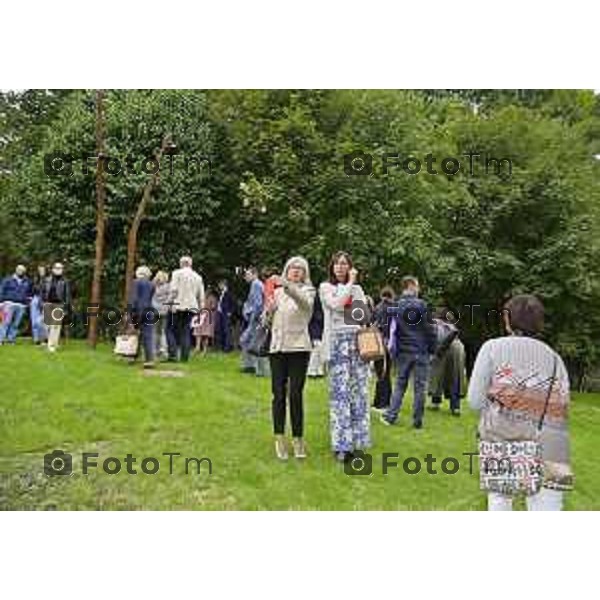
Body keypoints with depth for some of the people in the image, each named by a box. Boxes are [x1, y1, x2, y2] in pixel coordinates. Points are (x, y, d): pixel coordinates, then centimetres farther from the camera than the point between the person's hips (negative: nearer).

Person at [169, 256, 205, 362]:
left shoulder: (177, 273, 2)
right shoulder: (198, 277, 15)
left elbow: (174, 290, -11)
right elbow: (201, 295, 13)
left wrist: (172, 303, -9)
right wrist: (200, 309, 16)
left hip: (179, 306, -4)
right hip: (191, 307, 4)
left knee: (175, 330, 2)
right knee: (186, 331, 7)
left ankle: (173, 354, -7)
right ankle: (184, 357, 4)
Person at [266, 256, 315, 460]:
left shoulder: (307, 290, 5)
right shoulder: (276, 292, 14)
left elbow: (305, 302, -21)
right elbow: (266, 322, 16)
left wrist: (286, 285, -33)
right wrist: (269, 310, -5)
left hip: (298, 347, -3)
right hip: (277, 347, 3)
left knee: (296, 394, -2)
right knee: (279, 394, 3)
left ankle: (298, 438, 12)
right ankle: (279, 438, 14)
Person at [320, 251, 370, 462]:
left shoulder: (358, 289, 18)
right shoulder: (325, 287, 9)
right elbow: (336, 304, -11)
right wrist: (349, 283, -1)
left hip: (358, 342, 4)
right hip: (337, 342, -3)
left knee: (359, 391, 2)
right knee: (340, 391, -7)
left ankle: (356, 441, 12)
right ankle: (341, 445, -1)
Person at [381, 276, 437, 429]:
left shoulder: (395, 307, 2)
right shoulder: (421, 305, -8)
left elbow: (392, 331, 3)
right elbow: (429, 329, -7)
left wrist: (393, 351, 9)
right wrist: (432, 349, 1)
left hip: (403, 352, 3)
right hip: (421, 351, -3)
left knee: (400, 384, 15)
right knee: (420, 386, 5)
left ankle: (391, 415, 13)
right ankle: (417, 421, 9)